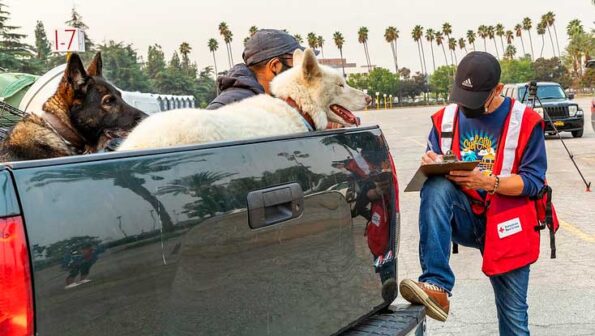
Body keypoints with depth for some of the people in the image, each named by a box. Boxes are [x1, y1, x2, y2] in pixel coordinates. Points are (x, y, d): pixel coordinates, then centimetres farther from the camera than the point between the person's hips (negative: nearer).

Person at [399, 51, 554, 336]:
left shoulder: (525, 121, -6)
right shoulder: (445, 118, 2)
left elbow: (534, 180, -10)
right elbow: (435, 173, 5)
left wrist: (488, 182, -26)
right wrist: (432, 165, -20)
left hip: (504, 227, -1)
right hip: (463, 218, 2)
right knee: (436, 187, -31)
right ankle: (436, 286, -36)